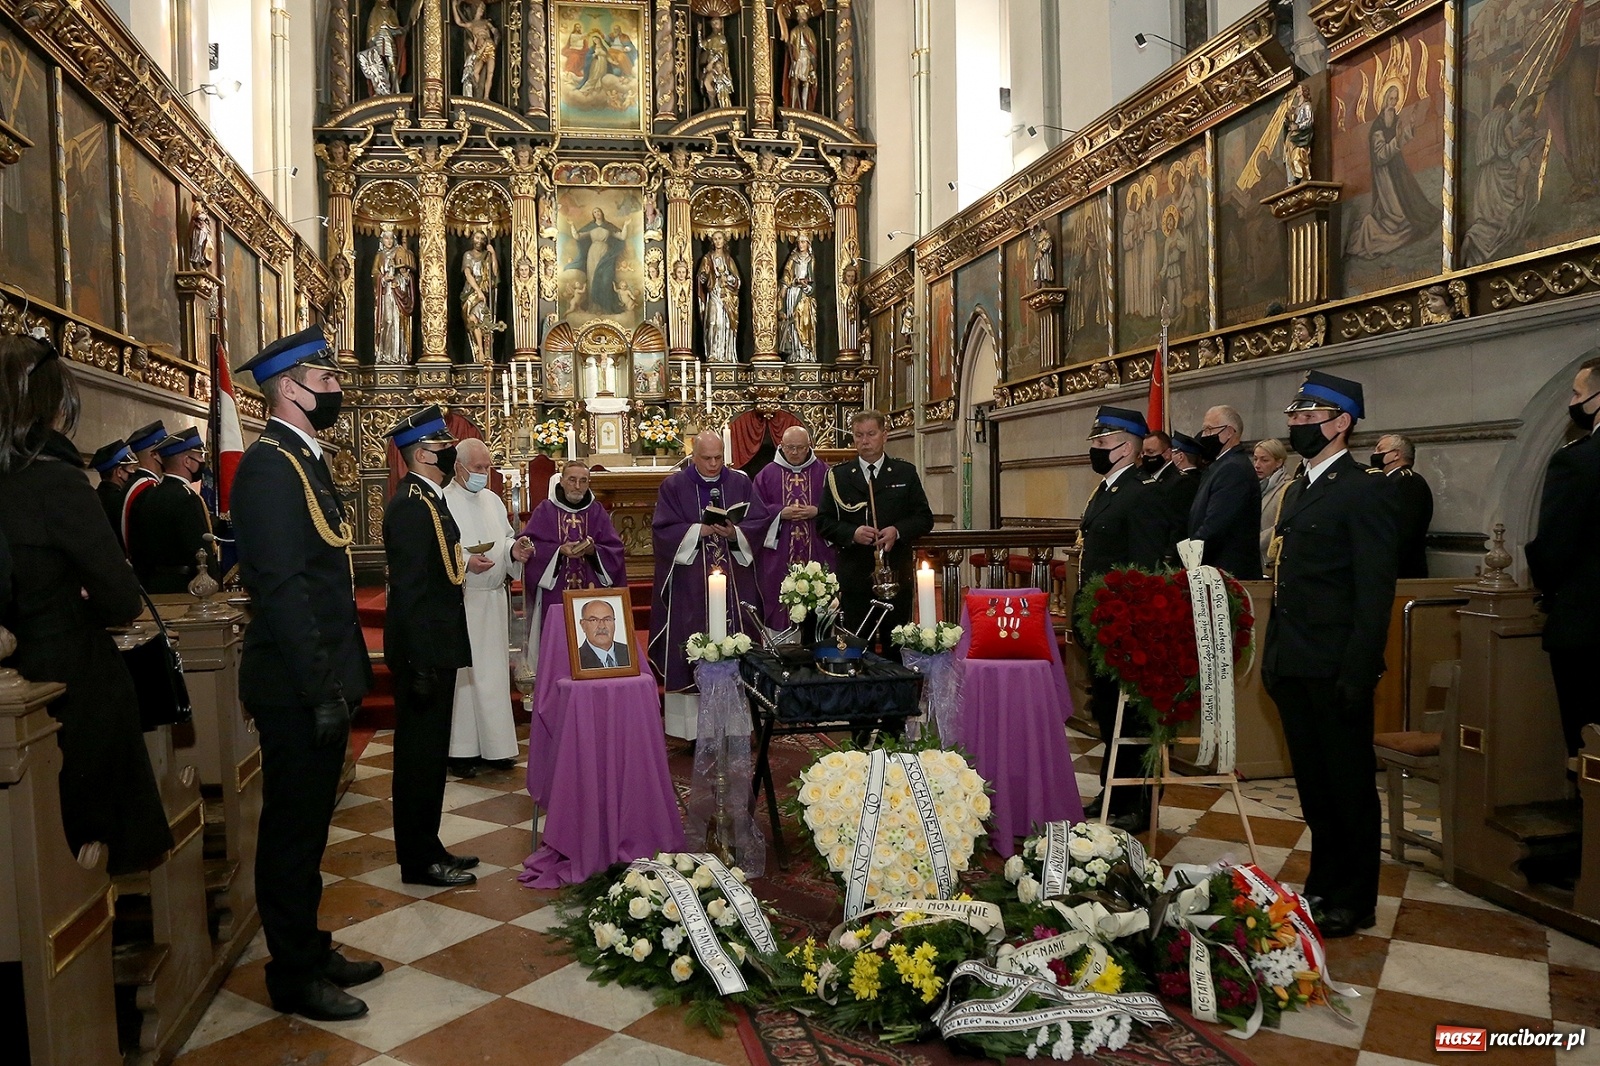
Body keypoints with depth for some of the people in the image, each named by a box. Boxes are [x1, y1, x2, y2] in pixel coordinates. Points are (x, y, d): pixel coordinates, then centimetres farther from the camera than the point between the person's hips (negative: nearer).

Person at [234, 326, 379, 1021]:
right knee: (294, 828, 4)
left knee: (306, 824, 19)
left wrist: (337, 678, 15)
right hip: (297, 687, -9)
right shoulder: (270, 465, -17)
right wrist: (320, 689, -23)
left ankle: (309, 951, 34)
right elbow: (281, 588, -23)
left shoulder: (304, 461, 14)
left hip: (319, 682, 10)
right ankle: (295, 977, 19)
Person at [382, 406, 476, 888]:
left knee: (429, 751, 18)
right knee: (420, 753, 2)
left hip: (435, 648, 10)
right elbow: (408, 588, -24)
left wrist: (464, 565, 10)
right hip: (425, 650, -10)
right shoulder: (412, 505, -19)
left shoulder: (427, 498, 12)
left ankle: (426, 848, 30)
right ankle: (419, 861, 14)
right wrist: (422, 665, -24)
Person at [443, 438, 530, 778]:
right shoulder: (443, 502, -9)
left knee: (494, 671, 10)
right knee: (462, 672, -1)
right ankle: (461, 749, 9)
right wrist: (464, 563, -26)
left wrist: (513, 550, -4)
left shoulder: (492, 500, 13)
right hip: (460, 600, -6)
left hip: (494, 599, 7)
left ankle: (494, 745, 19)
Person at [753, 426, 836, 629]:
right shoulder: (767, 474, 7)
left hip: (817, 553, 0)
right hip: (778, 556, 0)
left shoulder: (824, 472, 6)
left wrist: (817, 512, -13)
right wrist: (780, 513, -12)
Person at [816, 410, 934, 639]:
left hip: (897, 575, 1)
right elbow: (823, 521, 4)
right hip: (854, 575, -1)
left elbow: (925, 518, 6)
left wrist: (898, 531, -12)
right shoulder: (838, 476, 7)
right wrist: (852, 533, -15)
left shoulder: (906, 473, 8)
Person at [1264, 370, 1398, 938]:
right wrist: (1273, 655, 15)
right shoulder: (1297, 491, 16)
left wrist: (1358, 673, -19)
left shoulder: (1364, 491, -10)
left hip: (1335, 670, -8)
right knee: (1313, 782, 17)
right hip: (1293, 667, 8)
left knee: (1350, 784, 5)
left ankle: (1354, 901, 18)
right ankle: (1323, 885, 30)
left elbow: (1376, 591, -15)